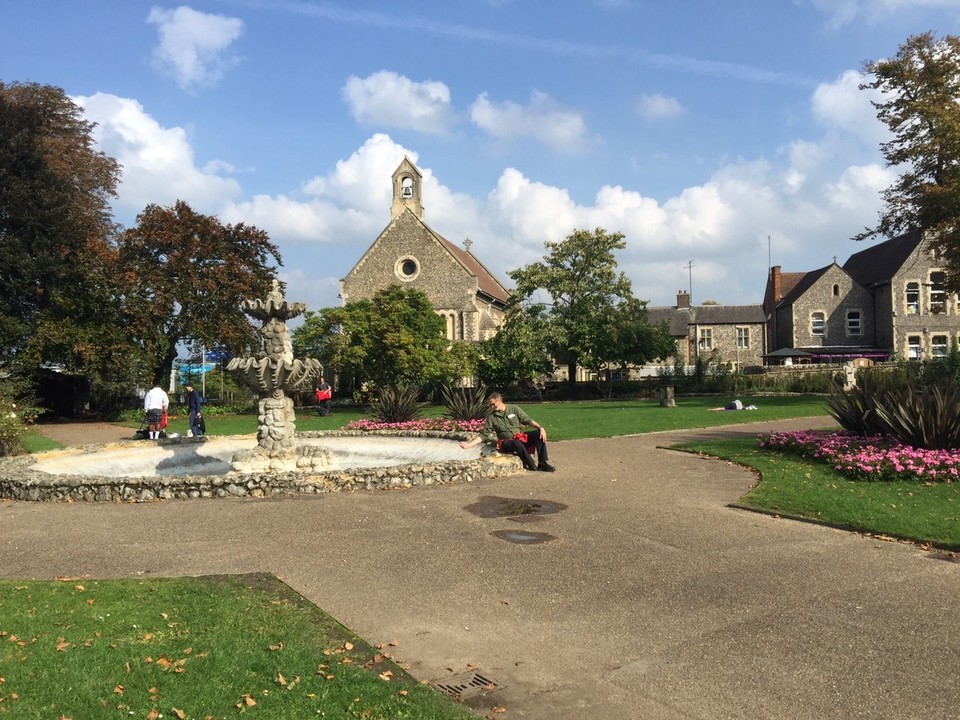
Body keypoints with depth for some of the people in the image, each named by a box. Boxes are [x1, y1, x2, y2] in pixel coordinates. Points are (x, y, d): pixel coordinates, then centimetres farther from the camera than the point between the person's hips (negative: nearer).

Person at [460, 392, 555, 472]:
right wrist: (469, 444, -7)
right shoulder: (492, 417, 3)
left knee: (539, 434, -22)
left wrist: (541, 427, -14)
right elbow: (484, 434, 3)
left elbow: (528, 420, 1)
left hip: (521, 436, 2)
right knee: (517, 443, -37)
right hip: (506, 442, -2)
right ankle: (531, 465, -20)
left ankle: (542, 463, -17)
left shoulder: (514, 409, 5)